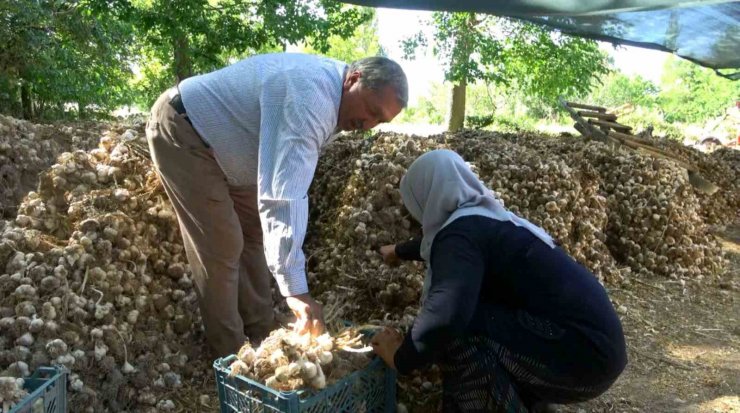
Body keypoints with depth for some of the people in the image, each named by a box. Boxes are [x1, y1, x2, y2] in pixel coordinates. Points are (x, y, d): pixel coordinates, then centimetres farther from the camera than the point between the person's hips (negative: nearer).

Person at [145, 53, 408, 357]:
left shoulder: (329, 86, -2)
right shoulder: (307, 99, -35)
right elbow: (282, 195, -43)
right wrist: (295, 289, -44)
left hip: (222, 144, 10)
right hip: (181, 133, -10)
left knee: (254, 235, 11)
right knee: (222, 247, -8)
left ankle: (261, 335, 23)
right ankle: (231, 354, 8)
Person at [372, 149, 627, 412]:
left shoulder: (461, 232, -16)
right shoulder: (482, 216, 13)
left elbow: (444, 313, -34)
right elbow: (436, 242, 36)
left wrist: (402, 357, -16)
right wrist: (399, 251, 53)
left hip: (581, 352, -10)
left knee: (454, 330, -18)